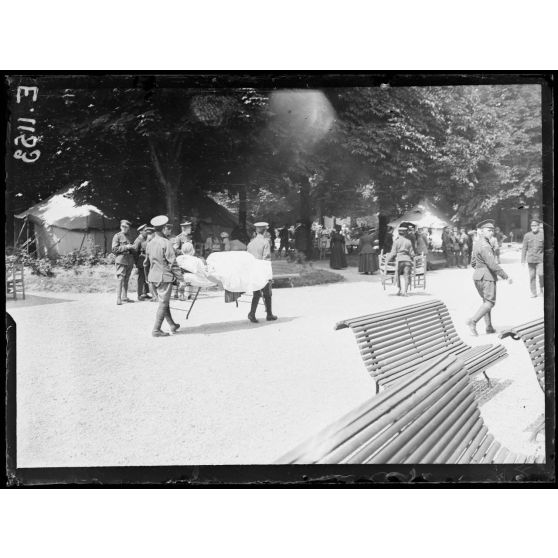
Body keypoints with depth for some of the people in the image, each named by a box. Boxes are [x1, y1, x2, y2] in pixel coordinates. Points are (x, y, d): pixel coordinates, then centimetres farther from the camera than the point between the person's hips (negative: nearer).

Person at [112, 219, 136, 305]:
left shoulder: (130, 236, 18)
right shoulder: (117, 236, 0)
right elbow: (114, 249, -8)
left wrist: (132, 247, 4)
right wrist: (125, 247, -14)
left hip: (129, 260, 6)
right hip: (121, 260, -6)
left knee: (126, 280, 8)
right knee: (121, 279, -10)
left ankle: (124, 297, 15)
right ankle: (118, 299, -11)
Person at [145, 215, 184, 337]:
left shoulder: (149, 243, 6)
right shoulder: (166, 243, -16)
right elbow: (172, 262, -15)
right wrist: (179, 278, -9)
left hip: (153, 277, 8)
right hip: (164, 277, -8)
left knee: (164, 301, 17)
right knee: (163, 303, 0)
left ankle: (172, 325, 29)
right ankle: (156, 330, 0)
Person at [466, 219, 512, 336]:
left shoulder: (477, 244, 13)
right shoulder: (485, 246, -18)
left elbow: (473, 263, 20)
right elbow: (493, 264, -24)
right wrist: (506, 277, -19)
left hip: (478, 276, 10)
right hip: (487, 278, -10)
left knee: (486, 302, 14)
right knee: (490, 303, -8)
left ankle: (489, 327, 14)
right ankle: (473, 321, -17)